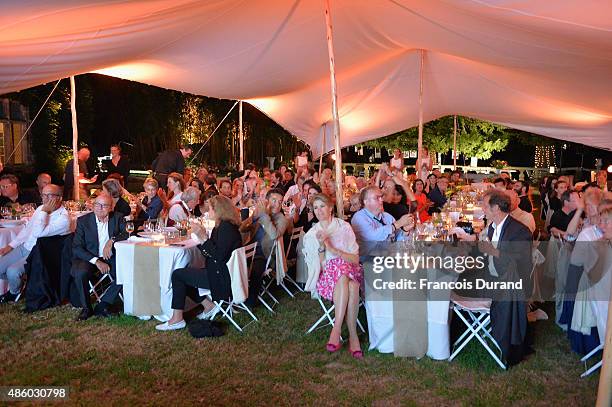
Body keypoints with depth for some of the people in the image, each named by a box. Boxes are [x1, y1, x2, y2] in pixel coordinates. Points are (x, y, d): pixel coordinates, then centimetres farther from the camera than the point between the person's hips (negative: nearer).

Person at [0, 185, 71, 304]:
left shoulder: (63, 218, -21)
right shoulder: (41, 208, 6)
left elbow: (38, 233, -29)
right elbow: (27, 228, 16)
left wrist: (44, 212, -23)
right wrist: (11, 245, 10)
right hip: (25, 247, 8)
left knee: (12, 271, -24)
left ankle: (14, 293, 8)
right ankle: (16, 282, 28)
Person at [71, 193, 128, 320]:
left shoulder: (117, 218, 2)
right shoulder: (83, 220, -4)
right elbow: (76, 248, -8)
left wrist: (112, 240, -22)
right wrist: (97, 261, -19)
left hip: (111, 258, 2)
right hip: (89, 258, -1)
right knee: (80, 273, -32)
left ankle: (102, 305, -9)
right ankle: (86, 308, -9)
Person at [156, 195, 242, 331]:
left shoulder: (226, 227, -17)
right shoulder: (221, 226, 15)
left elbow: (219, 256, -25)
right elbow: (210, 253, 14)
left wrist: (203, 238, -23)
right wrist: (201, 237, 5)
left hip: (222, 278, -11)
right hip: (220, 273, 11)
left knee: (177, 275, -7)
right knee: (184, 276, 15)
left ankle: (177, 319, -1)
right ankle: (209, 306, 10)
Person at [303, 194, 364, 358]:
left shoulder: (344, 227, 4)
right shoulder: (311, 235, 6)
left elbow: (355, 259, -2)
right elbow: (319, 266, -1)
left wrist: (333, 250, -15)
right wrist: (321, 246, -17)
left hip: (350, 273, 1)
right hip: (326, 278, -1)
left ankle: (337, 329, -28)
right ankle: (353, 335, -32)